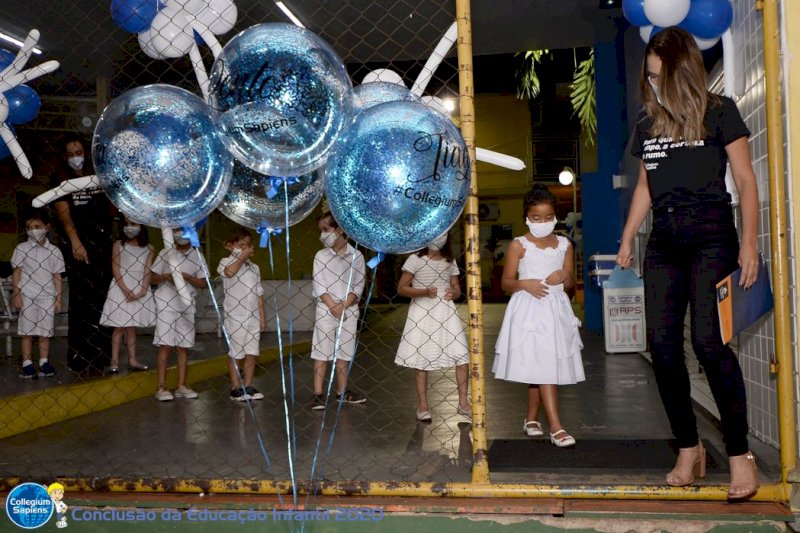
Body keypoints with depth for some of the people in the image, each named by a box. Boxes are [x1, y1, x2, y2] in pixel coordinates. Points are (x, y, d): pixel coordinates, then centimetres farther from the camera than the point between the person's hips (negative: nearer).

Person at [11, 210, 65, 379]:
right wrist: (16, 294, -4)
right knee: (27, 331, 2)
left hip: (47, 297, 1)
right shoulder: (22, 249, 3)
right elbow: (16, 272, 3)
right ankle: (27, 365, 5)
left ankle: (44, 363, 12)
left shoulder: (54, 251, 6)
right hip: (27, 296, -1)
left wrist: (58, 298, 5)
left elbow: (57, 276, 8)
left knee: (45, 331, 4)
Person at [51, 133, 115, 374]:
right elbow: (63, 211, -11)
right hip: (79, 246, -3)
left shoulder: (98, 175, 14)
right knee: (81, 301, -6)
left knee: (103, 300, 2)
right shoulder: (60, 179, 3)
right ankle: (78, 358, -1)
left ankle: (101, 357, 7)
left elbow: (112, 205, 18)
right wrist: (75, 241, -24)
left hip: (104, 245, 3)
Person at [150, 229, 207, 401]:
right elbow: (154, 277, 7)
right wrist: (166, 276, -13)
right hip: (166, 304, -3)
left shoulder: (197, 256, 8)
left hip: (186, 306, 3)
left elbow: (202, 283, 6)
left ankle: (181, 386, 12)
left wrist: (188, 277, -11)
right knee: (165, 344, -6)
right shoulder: (165, 253, 3)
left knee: (184, 346, 5)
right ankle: (161, 387, -4)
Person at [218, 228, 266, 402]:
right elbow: (230, 272, -28)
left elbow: (259, 293, 14)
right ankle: (236, 389, 10)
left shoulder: (254, 267, 14)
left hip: (253, 317, 5)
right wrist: (243, 256, -15)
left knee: (251, 353, 7)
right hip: (235, 317, -5)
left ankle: (248, 387, 15)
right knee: (236, 354, 2)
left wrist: (262, 317, 10)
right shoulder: (226, 262, -2)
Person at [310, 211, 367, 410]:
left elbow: (358, 285, -1)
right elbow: (319, 285, -3)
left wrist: (344, 305, -13)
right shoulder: (321, 256, 2)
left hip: (349, 310, 1)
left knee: (344, 351, 9)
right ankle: (318, 394, 0)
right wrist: (333, 306, -14)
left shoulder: (356, 256, 2)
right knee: (322, 351, -2)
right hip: (325, 310, -1)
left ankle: (342, 391, 19)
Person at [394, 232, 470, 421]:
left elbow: (457, 289, 17)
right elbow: (401, 288, -4)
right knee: (421, 359, 1)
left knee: (461, 356, -3)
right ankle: (422, 406, 12)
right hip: (422, 312, -3)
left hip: (446, 311, 4)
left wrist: (453, 293, -7)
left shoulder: (450, 262, 11)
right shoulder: (415, 260, -1)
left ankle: (463, 403, 7)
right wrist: (425, 292, -18)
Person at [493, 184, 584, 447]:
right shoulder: (519, 245, -1)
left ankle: (531, 418, 25)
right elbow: (506, 282, 0)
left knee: (539, 369, 9)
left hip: (556, 309, 4)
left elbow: (571, 284, 14)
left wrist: (564, 276, -8)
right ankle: (556, 427, -8)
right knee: (542, 367, -9)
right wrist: (524, 284, -19)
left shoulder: (564, 244, 9)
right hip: (529, 310, -4)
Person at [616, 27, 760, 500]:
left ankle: (740, 454, -4)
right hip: (664, 244, 5)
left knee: (709, 341, -17)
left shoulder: (719, 112, 2)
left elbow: (746, 180, 0)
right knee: (663, 346, -2)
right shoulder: (647, 124, 16)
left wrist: (749, 242, -10)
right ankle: (689, 448, 11)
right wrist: (627, 240, 18)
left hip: (711, 238, -5)